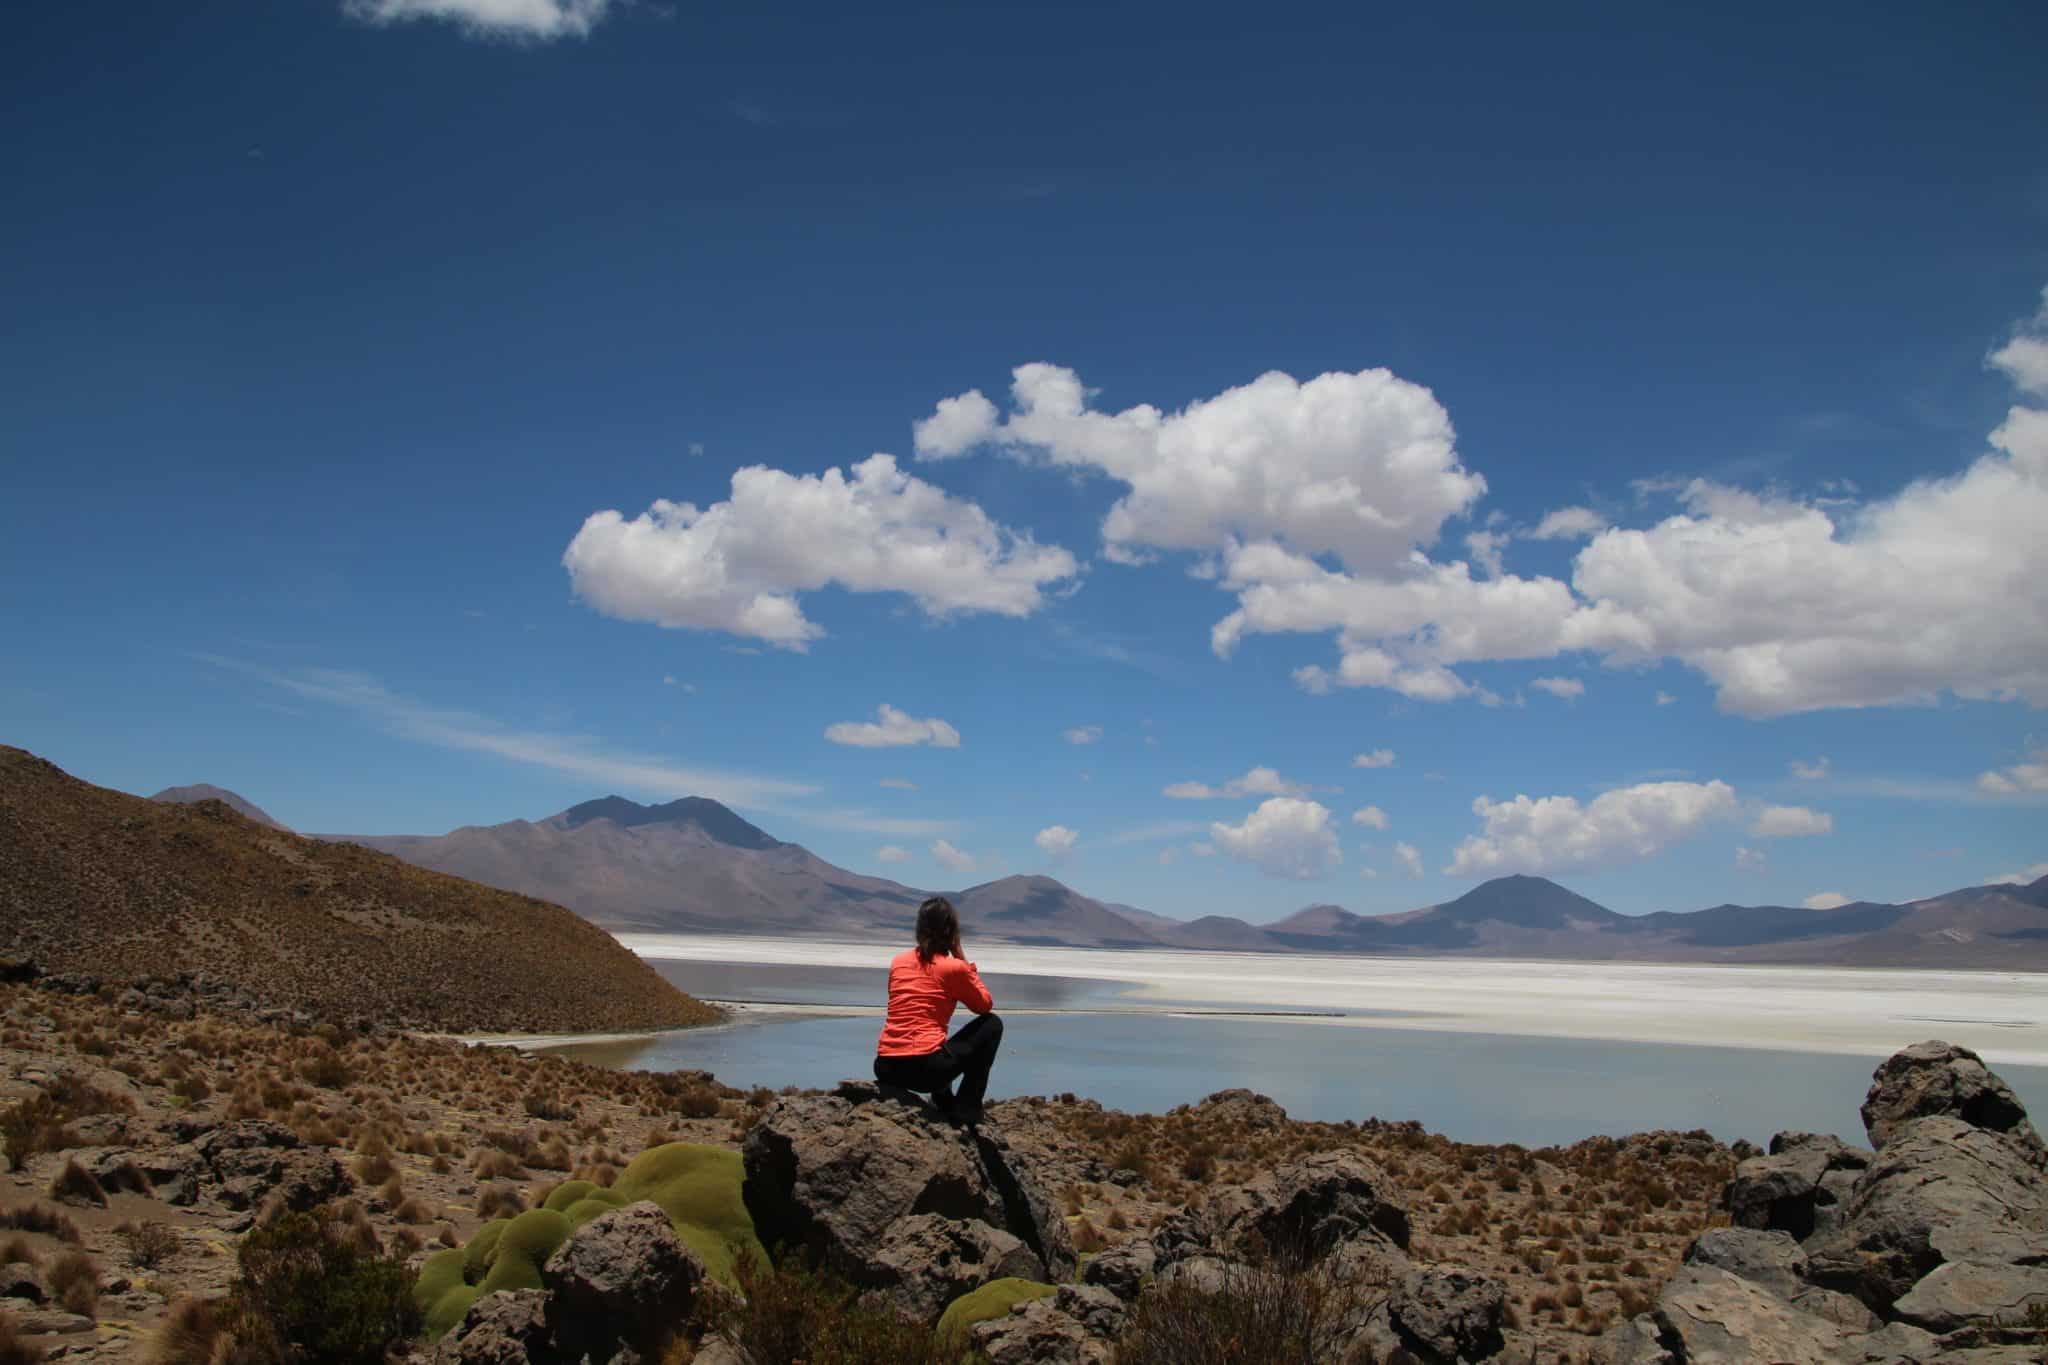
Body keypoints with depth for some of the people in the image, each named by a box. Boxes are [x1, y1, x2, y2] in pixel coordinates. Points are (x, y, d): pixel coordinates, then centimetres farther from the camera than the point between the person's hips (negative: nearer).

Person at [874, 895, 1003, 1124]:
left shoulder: (897, 962, 13)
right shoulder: (954, 967, -3)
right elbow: (985, 1006, 13)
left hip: (885, 1069, 7)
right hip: (925, 1067, -6)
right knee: (992, 1024, 14)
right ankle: (965, 1112, 11)